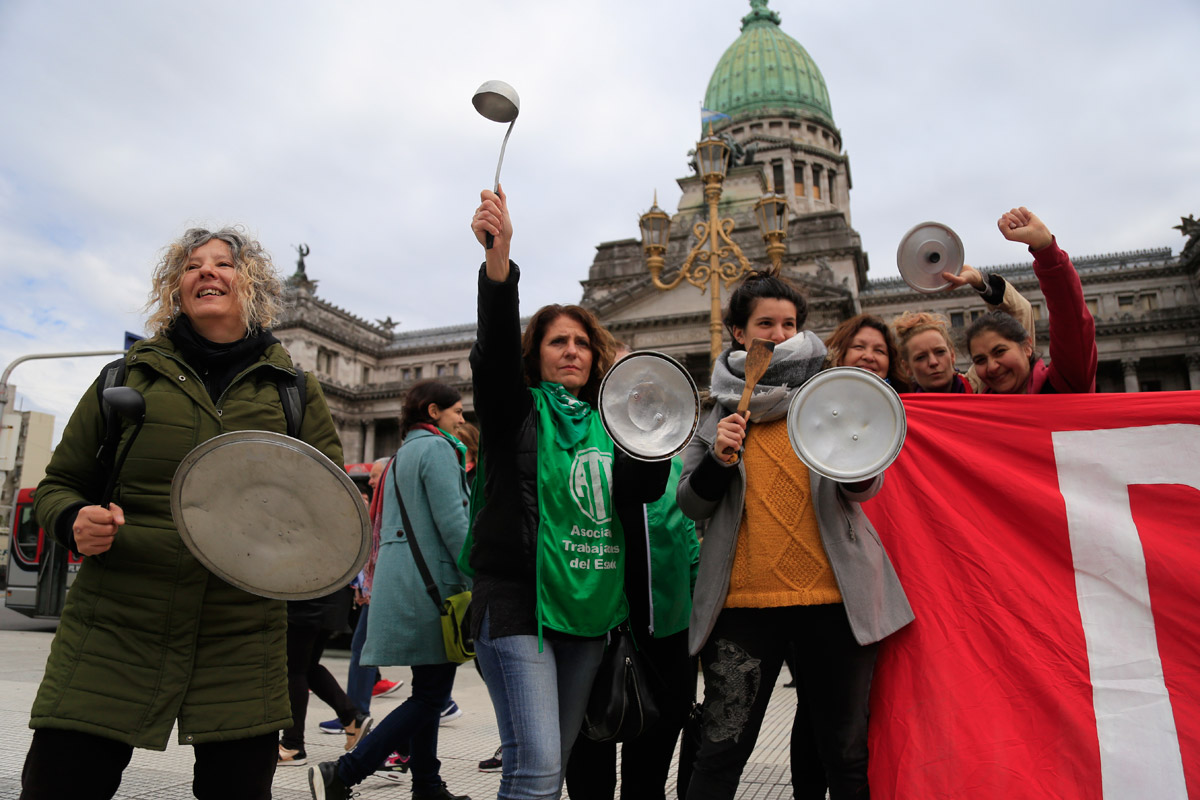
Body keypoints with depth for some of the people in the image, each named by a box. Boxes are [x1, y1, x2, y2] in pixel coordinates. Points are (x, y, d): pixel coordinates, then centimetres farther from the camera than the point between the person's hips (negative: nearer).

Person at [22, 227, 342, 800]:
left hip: (242, 642, 0)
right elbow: (59, 484, 15)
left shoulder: (293, 389, 7)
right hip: (114, 630, 1)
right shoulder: (130, 378, 8)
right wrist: (75, 522, -7)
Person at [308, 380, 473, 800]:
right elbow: (453, 522, -17)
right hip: (430, 582, -10)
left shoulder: (402, 455, 20)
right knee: (432, 694, -5)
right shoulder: (437, 449, -10)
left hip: (401, 584, 10)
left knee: (429, 691, 14)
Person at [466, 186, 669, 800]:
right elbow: (497, 345, -18)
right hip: (516, 601, -5)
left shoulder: (605, 427, 14)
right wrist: (498, 256, -32)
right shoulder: (518, 409, 1)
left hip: (589, 609, 6)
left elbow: (637, 490, 1)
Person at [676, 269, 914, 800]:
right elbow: (690, 504, 7)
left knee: (846, 751, 9)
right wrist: (718, 460, -13)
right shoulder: (719, 404, 9)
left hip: (833, 596, 0)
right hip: (744, 599, 0)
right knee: (722, 750, 1)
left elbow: (868, 488, -1)